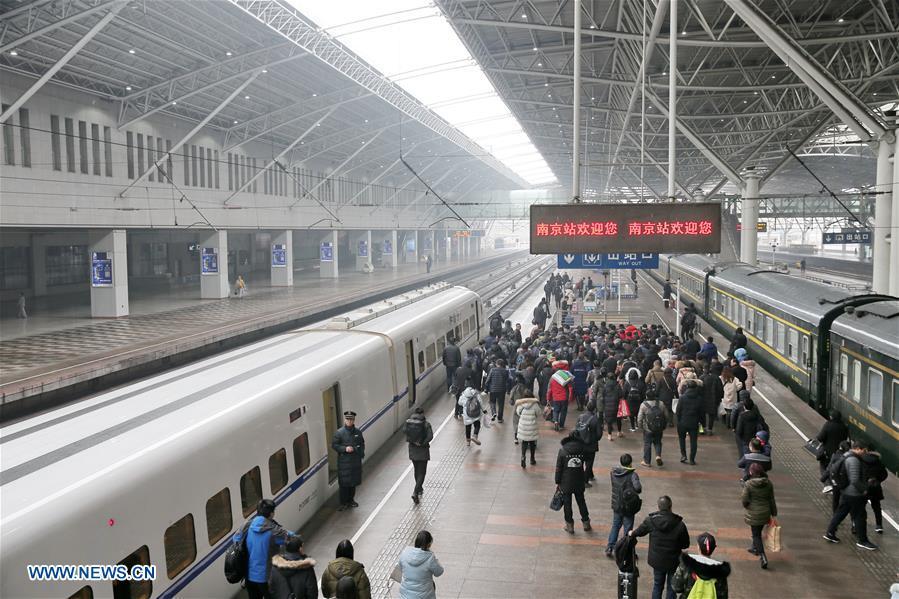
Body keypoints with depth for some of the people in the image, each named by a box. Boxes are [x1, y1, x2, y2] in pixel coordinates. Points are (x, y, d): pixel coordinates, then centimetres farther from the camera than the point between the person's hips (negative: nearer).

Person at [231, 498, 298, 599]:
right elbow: (292, 537, -14)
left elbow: (235, 539, 7)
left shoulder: (247, 527, -7)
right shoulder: (272, 530, -21)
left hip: (250, 575, 5)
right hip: (266, 577, -5)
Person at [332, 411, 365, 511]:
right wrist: (345, 448, -18)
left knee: (354, 481, 12)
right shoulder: (339, 432, -8)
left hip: (355, 461, 4)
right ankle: (344, 503, 8)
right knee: (344, 483, -2)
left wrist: (361, 453, 1)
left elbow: (362, 444, 15)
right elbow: (334, 445, -6)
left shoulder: (358, 432, 4)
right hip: (344, 461, -4)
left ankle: (351, 500, 28)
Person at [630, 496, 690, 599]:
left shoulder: (651, 520, -15)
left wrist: (632, 533, 26)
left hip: (657, 560, 2)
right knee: (671, 587, 15)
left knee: (657, 585, 20)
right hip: (673, 562, -2)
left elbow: (640, 531, 4)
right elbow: (686, 544, -11)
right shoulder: (679, 524, -22)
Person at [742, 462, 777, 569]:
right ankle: (755, 548, 46)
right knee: (758, 531, 26)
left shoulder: (748, 484, -19)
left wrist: (746, 506, 7)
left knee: (756, 535, 5)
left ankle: (763, 558, -6)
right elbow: (772, 500, 2)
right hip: (765, 513, 5)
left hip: (754, 514, -5)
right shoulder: (768, 483, -5)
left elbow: (745, 500, -15)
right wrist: (773, 513, 11)